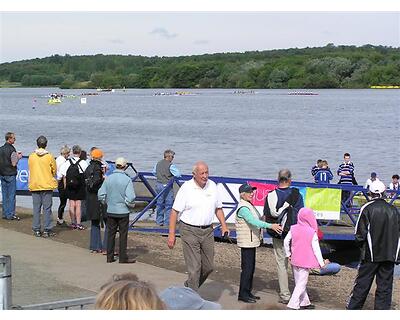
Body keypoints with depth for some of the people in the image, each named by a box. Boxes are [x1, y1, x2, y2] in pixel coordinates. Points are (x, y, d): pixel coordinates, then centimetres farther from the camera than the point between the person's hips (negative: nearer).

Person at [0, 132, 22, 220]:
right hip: (10, 174, -7)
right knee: (11, 195, -1)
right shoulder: (11, 149, -14)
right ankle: (10, 214, -1)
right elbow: (14, 163, -17)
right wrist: (18, 157, 1)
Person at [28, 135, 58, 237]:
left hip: (34, 185, 2)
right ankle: (47, 230, 1)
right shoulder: (49, 157, -7)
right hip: (47, 185, -2)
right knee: (47, 208, 1)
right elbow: (54, 171, 2)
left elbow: (30, 170, 10)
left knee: (36, 208, 7)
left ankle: (36, 230, 8)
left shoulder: (31, 157, 0)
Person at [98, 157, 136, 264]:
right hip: (123, 211, -3)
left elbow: (101, 194, -1)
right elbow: (130, 197, -19)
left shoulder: (108, 178, -3)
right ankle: (123, 258, 9)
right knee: (123, 235, 5)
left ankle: (110, 257, 16)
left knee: (110, 233, 12)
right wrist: (131, 205, 0)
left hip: (110, 211, 3)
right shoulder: (127, 180, -13)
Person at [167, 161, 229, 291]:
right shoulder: (186, 188, -10)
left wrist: (224, 226, 6)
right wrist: (171, 234, -12)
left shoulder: (212, 186, 5)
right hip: (189, 231, -5)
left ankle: (189, 285, 35)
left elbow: (218, 208, 17)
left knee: (208, 266, 11)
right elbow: (174, 211, -8)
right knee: (194, 268, -6)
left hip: (207, 231, 5)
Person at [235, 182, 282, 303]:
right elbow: (254, 222, -30)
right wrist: (270, 226, -35)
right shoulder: (243, 208, -18)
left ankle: (248, 292, 21)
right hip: (246, 242, -10)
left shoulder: (249, 205, 15)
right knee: (247, 268, -7)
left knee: (251, 268, 13)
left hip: (252, 241, 10)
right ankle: (243, 294, -2)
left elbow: (256, 221, 23)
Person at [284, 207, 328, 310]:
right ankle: (293, 304, -6)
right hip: (305, 262, -5)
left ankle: (304, 302, 25)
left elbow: (286, 241, 5)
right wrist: (321, 263, -3)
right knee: (302, 283, 1)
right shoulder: (312, 232, -14)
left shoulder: (293, 229, -2)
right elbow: (316, 249, -11)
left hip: (294, 260, 5)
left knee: (298, 282, 16)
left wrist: (288, 254, 19)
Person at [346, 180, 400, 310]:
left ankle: (352, 308, 10)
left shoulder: (367, 208, -8)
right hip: (390, 255, 3)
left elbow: (360, 233, -9)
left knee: (362, 284, 4)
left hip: (371, 255, -3)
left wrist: (361, 245, 11)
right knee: (385, 287, 6)